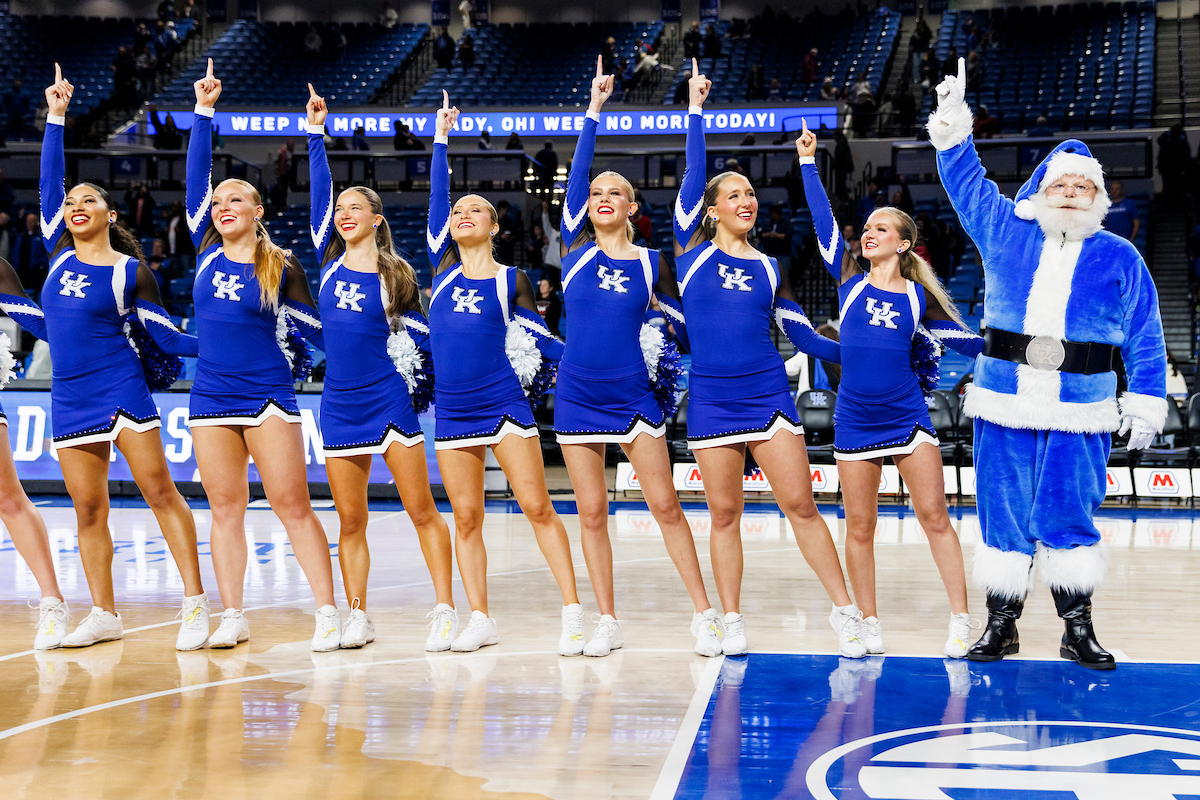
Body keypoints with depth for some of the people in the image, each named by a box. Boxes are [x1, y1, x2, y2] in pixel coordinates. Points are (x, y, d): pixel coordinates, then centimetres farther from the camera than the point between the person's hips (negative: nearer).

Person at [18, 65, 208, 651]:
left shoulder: (130, 271, 1)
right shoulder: (60, 255, 12)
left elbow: (163, 335, 1)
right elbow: (49, 181, 12)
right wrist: (56, 116, 15)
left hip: (120, 389, -5)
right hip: (69, 397, 5)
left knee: (160, 491, -8)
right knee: (87, 509, 6)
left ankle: (195, 604, -8)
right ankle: (103, 615, 14)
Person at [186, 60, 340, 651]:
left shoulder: (280, 266, -1)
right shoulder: (207, 252, 7)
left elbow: (315, 325, 7)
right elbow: (196, 177, 3)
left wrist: (291, 365, 2)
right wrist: (203, 111, 0)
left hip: (268, 397, -4)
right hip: (211, 397, 4)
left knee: (292, 506, -5)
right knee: (226, 510, 6)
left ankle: (328, 613, -3)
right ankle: (232, 618, 11)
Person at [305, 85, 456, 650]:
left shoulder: (395, 276, 0)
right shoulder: (329, 261, 7)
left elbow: (420, 336, 8)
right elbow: (320, 193, 3)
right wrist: (316, 133, 1)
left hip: (389, 401, -3)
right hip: (340, 403, 3)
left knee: (421, 510, -2)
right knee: (350, 520, 6)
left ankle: (445, 611, 1)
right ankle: (357, 617, 13)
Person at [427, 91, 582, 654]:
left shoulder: (512, 281, 4)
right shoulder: (443, 268, 9)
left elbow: (540, 340, 12)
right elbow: (436, 195, 6)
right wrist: (441, 136, 8)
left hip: (505, 404, -3)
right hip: (452, 411, 3)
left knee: (538, 508, -6)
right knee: (466, 518, 5)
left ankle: (573, 613, -4)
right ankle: (480, 619, 12)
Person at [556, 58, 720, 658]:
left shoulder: (651, 263, 3)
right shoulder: (576, 250, 2)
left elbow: (675, 321, 15)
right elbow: (576, 174, -4)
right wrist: (595, 108, -7)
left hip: (635, 398, -1)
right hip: (578, 398, 1)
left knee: (666, 507, -2)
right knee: (592, 513, 3)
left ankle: (704, 616, 4)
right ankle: (607, 623, 12)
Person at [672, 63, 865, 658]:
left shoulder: (768, 268, 11)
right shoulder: (693, 251, 4)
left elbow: (801, 333, 16)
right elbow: (692, 174, -1)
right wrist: (695, 108, -1)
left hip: (768, 395, 1)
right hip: (711, 400, -1)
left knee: (800, 504, -3)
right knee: (724, 514, 3)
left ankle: (844, 611, 3)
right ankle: (731, 622, 13)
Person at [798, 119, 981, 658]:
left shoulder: (918, 295, 5)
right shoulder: (850, 279, 5)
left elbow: (964, 339, 13)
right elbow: (823, 219, 3)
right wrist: (808, 162, 3)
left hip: (907, 416, -1)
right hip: (855, 420, 1)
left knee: (934, 517, -4)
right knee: (860, 528, 4)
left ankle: (961, 621, 3)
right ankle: (869, 626, 15)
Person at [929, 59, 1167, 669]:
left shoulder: (1120, 258, 6)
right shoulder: (1006, 232, 8)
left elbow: (1144, 338, 6)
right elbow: (967, 182, 16)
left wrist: (1146, 402, 2)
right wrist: (953, 132, 5)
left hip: (1080, 418, -1)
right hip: (1005, 410, 1)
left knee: (1069, 520, 1)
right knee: (1003, 516, 4)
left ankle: (1078, 629, 12)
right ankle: (1001, 623, 14)